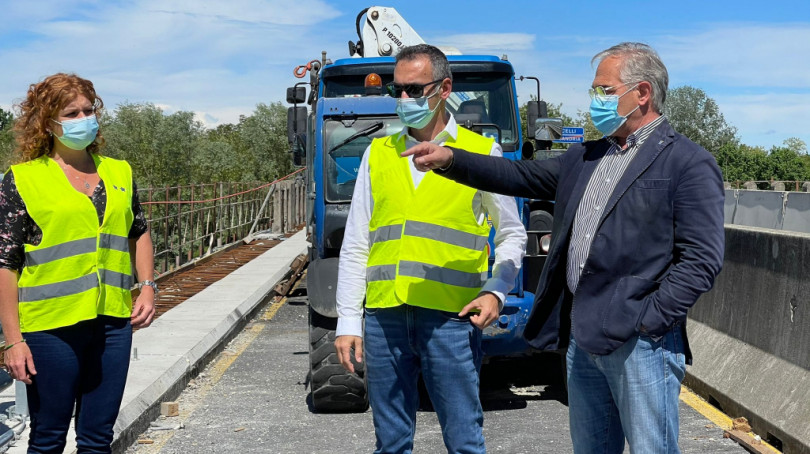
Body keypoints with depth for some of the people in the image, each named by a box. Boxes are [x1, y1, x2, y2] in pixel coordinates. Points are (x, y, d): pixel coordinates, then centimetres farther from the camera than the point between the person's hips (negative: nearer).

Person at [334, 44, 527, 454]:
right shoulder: (378, 154, 13)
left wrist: (495, 291, -6)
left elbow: (512, 235, 11)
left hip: (450, 316, -3)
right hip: (384, 316, 3)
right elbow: (355, 246, 13)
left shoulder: (482, 152, 5)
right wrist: (348, 320, 7)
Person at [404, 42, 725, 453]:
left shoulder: (689, 164, -6)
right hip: (582, 338, 7)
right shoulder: (586, 157, 17)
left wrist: (648, 322, -17)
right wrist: (449, 159, 3)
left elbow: (701, 260, -12)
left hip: (640, 344, -7)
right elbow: (522, 177, 14)